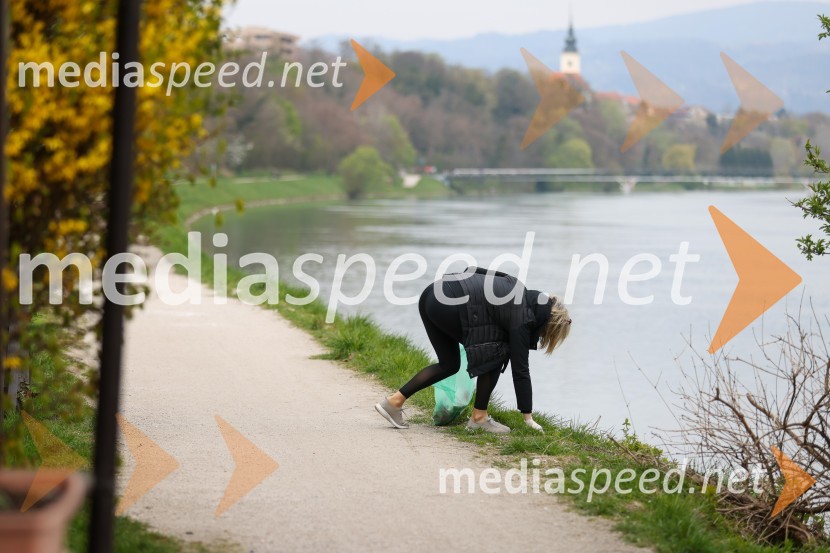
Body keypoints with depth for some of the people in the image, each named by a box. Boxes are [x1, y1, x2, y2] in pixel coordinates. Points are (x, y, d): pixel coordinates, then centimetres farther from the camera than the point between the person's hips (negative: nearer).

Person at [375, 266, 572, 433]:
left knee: (449, 365, 18)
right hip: (448, 306, -9)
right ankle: (479, 417, 7)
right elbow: (520, 369, -4)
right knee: (497, 354, 2)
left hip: (432, 295, 9)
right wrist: (528, 416, 0)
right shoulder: (521, 320, -5)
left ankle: (394, 402, 15)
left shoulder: (525, 296, 18)